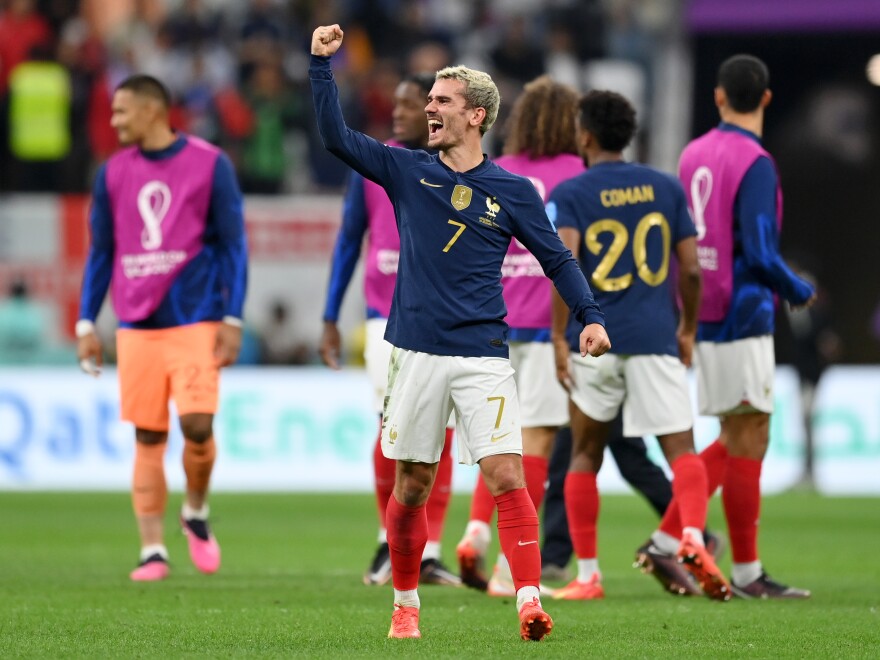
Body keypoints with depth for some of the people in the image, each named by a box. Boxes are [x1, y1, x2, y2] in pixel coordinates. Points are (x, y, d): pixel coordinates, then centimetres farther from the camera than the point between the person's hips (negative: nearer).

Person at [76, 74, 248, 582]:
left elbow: (233, 245, 0)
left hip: (197, 321, -3)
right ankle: (153, 550, 1)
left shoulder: (210, 165, 0)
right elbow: (101, 252, 15)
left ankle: (197, 514, 15)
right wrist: (87, 323, 8)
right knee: (148, 439, -1)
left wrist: (233, 319, -7)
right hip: (137, 326, 3)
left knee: (198, 426, -12)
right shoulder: (113, 174, 11)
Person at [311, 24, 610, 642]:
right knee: (412, 486, 7)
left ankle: (529, 600, -17)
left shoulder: (513, 191, 4)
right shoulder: (407, 171, 6)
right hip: (417, 353, 2)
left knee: (507, 475, -14)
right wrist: (322, 64, -7)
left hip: (483, 355, -2)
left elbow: (557, 258, 9)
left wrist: (591, 316, -5)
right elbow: (336, 136, 2)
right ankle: (406, 606, 22)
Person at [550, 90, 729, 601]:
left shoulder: (569, 195, 0)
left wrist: (560, 337, -9)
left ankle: (588, 574, 13)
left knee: (585, 455, 14)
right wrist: (688, 330, 19)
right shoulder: (666, 188, 9)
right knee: (682, 449, -4)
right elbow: (690, 268, 7)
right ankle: (693, 538, -31)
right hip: (656, 338, 1)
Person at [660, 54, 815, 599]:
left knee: (735, 441, 16)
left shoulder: (693, 154, 9)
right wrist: (799, 291, -3)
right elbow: (761, 252, -19)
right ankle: (747, 574, 4)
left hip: (702, 318, 8)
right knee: (748, 443, -1)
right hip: (742, 316, -8)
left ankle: (668, 541, 11)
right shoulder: (755, 164, -14)